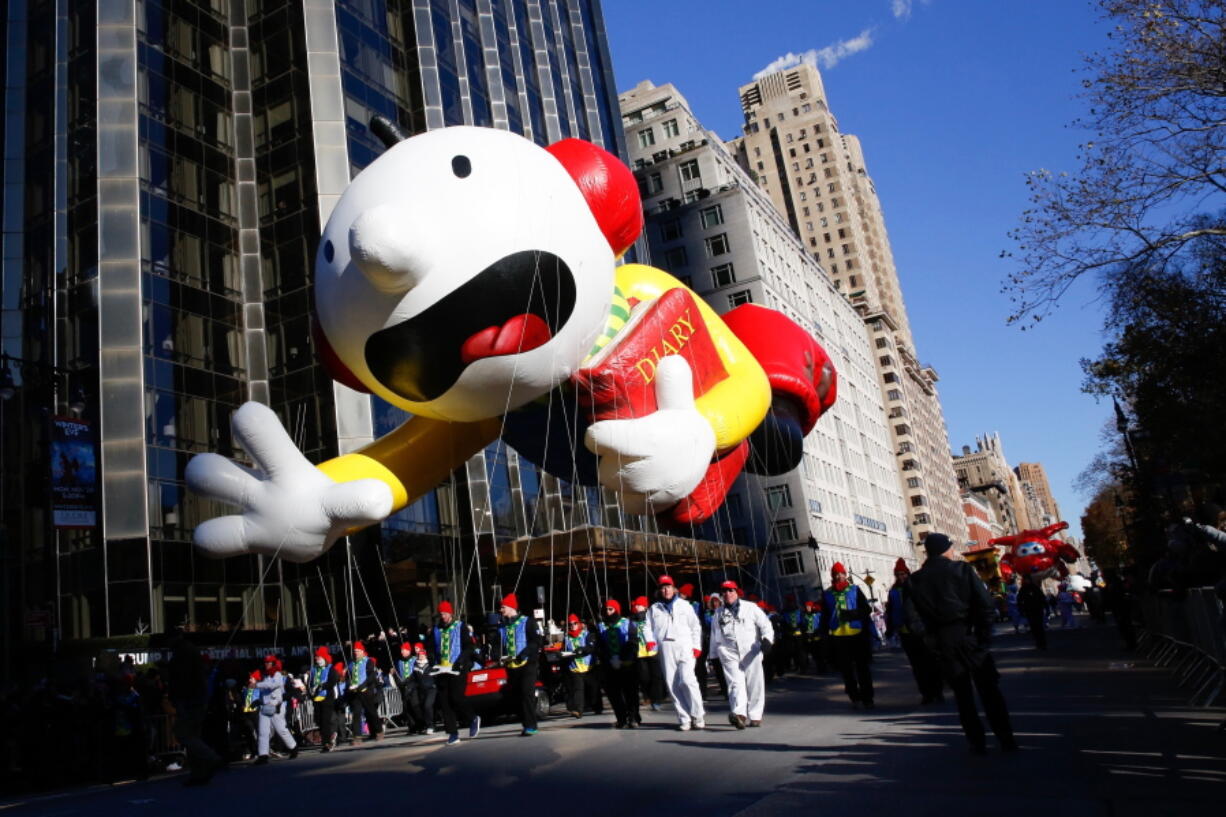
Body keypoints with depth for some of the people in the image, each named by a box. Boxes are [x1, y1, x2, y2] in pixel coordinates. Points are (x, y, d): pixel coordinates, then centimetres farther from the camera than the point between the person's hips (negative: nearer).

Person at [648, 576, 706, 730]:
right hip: (665, 649, 2)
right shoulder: (654, 609, 15)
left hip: (684, 647, -2)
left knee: (687, 680, -16)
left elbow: (695, 626, 12)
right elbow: (648, 628, 11)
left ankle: (698, 715, -5)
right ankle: (684, 719, 3)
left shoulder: (684, 605, 13)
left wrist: (696, 646, 3)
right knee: (672, 684, -3)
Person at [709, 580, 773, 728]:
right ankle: (739, 714, -30)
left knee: (754, 684, 1)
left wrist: (767, 639, -14)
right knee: (736, 683, -15)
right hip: (729, 654, 0)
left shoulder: (750, 607, 8)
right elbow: (714, 635, 21)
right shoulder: (718, 613, 16)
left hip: (750, 652, 0)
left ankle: (755, 716, 13)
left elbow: (765, 624, 3)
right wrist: (714, 655, 19)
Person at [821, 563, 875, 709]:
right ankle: (855, 698, 13)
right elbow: (825, 617, 11)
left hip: (857, 634, -1)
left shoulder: (855, 590, 4)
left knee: (862, 667, 2)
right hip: (838, 636, 1)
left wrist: (852, 614, -16)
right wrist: (825, 634, 4)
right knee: (846, 669, 4)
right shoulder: (827, 595, 8)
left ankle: (867, 698, 9)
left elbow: (866, 609, 0)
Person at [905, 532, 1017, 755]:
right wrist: (984, 633, -3)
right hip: (968, 636, -2)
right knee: (988, 688, 8)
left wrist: (929, 637, 5)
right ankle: (1006, 740, 9)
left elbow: (914, 616, -4)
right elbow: (985, 603, -10)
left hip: (941, 642, 2)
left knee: (962, 693, 10)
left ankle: (977, 742, 11)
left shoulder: (917, 579, 2)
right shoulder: (962, 570, -4)